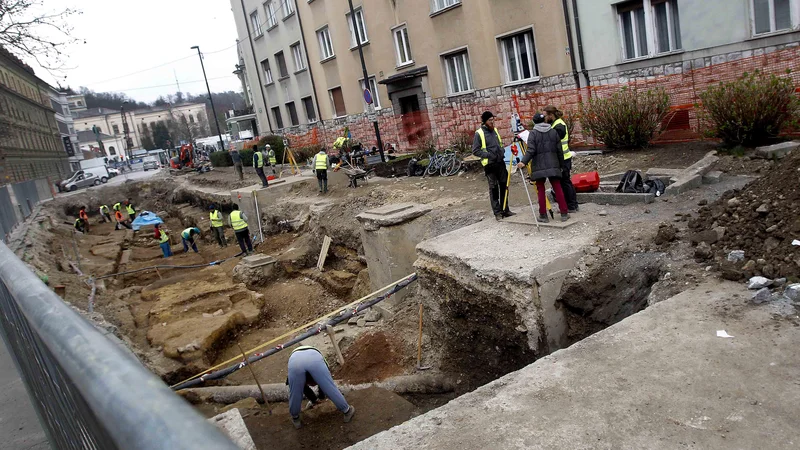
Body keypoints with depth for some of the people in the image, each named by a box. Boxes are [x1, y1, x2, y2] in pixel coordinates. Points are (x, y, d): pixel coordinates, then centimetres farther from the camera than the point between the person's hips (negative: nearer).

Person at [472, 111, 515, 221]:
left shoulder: (495, 130, 14)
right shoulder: (479, 133, -7)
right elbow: (475, 151, -8)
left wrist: (502, 151, 5)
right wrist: (488, 155, -17)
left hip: (500, 162, 6)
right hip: (489, 165, -6)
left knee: (504, 185, 9)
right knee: (493, 188, -2)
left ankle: (505, 209, 19)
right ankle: (497, 212, 5)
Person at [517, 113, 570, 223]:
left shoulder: (533, 133, -4)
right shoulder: (553, 132, 8)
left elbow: (531, 150, -15)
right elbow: (559, 150, 9)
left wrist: (523, 162, -17)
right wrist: (561, 164, 16)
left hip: (539, 167, -3)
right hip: (553, 165, 3)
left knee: (541, 190, 3)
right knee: (558, 189, 6)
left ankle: (543, 215, 5)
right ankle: (564, 214, 8)